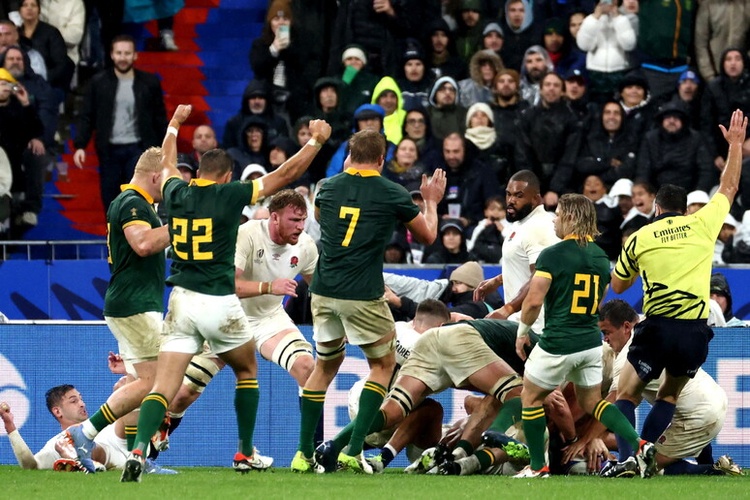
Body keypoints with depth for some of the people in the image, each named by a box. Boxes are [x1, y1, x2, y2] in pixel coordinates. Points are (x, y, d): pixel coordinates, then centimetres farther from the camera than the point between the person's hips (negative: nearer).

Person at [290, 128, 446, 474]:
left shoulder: (329, 187, 5)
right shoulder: (393, 195, -4)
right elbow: (427, 236, 10)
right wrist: (431, 201, 28)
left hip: (323, 291, 4)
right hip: (363, 296, -4)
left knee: (326, 364, 20)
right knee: (383, 364, 14)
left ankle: (304, 453, 14)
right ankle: (354, 449, 1)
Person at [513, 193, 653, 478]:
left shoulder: (552, 255, -14)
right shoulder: (600, 257, 8)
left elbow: (534, 300, -19)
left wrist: (522, 332, -3)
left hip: (558, 344, -7)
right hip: (591, 342, 7)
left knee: (531, 398, 13)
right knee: (592, 402, 19)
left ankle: (538, 467, 15)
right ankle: (639, 444, 0)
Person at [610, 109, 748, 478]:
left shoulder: (639, 239, 6)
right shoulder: (701, 225, 7)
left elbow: (617, 286, 18)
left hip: (656, 329, -2)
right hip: (695, 332, 2)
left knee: (626, 395, 8)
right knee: (669, 396, 20)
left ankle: (628, 458, -15)